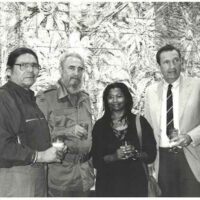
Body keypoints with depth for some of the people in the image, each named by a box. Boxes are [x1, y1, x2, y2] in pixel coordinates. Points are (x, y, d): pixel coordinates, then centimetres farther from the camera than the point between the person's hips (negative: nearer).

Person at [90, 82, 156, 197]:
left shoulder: (140, 122, 1)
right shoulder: (100, 125, 1)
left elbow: (151, 155, -1)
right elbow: (96, 160, -2)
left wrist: (135, 154, -18)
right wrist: (114, 156, -18)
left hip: (135, 182, 0)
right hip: (108, 183, 0)